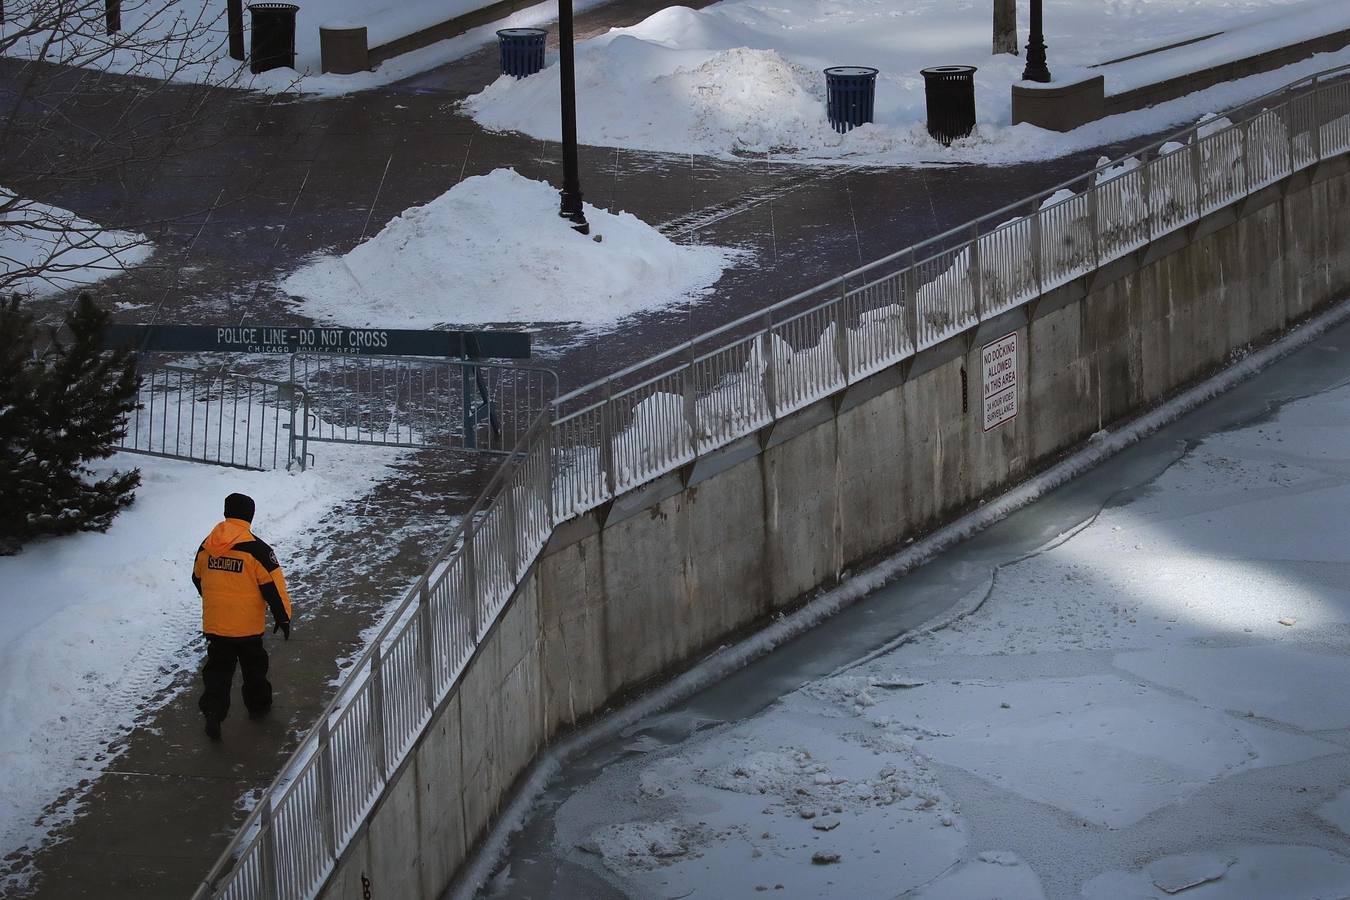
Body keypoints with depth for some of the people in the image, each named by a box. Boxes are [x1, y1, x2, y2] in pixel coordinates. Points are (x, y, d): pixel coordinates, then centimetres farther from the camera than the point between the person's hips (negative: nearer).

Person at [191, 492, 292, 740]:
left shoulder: (206, 546, -2)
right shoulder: (255, 549, -17)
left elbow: (198, 579, 14)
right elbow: (273, 586, -14)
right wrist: (283, 616, -2)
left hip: (214, 624, 3)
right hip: (248, 625, -3)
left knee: (218, 668, 9)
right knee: (254, 665, 19)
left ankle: (213, 712, -6)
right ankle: (258, 705, 34)